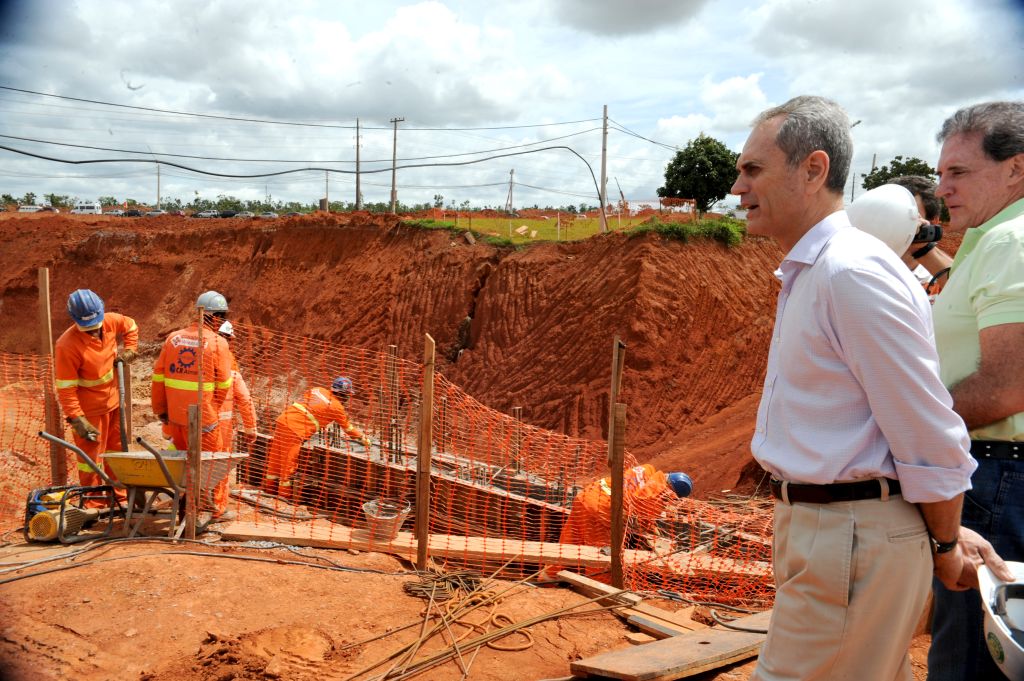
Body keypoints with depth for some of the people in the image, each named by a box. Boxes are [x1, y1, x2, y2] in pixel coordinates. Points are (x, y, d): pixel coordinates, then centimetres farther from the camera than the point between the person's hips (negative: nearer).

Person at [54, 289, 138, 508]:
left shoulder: (110, 321, -10)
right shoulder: (67, 346, -27)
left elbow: (131, 327, 15)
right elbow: (65, 388, -23)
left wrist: (129, 350, 1)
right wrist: (76, 419, -24)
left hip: (113, 402, 7)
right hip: (89, 409, -7)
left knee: (116, 451, 19)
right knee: (90, 456, 3)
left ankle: (119, 496, 34)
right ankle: (93, 504, 17)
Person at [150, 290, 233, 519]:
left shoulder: (173, 338, 4)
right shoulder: (218, 343, -10)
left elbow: (158, 377, 7)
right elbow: (223, 385, -6)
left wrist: (160, 409, 17)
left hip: (175, 415, 5)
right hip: (203, 417, -5)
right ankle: (215, 507, 19)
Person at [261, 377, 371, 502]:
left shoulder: (318, 390, 14)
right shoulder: (336, 407, -2)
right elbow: (348, 428, 9)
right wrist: (363, 438, 23)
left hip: (283, 418, 7)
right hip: (295, 428, -7)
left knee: (276, 455, 17)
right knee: (289, 460, 3)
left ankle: (269, 486, 31)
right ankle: (285, 494, 13)